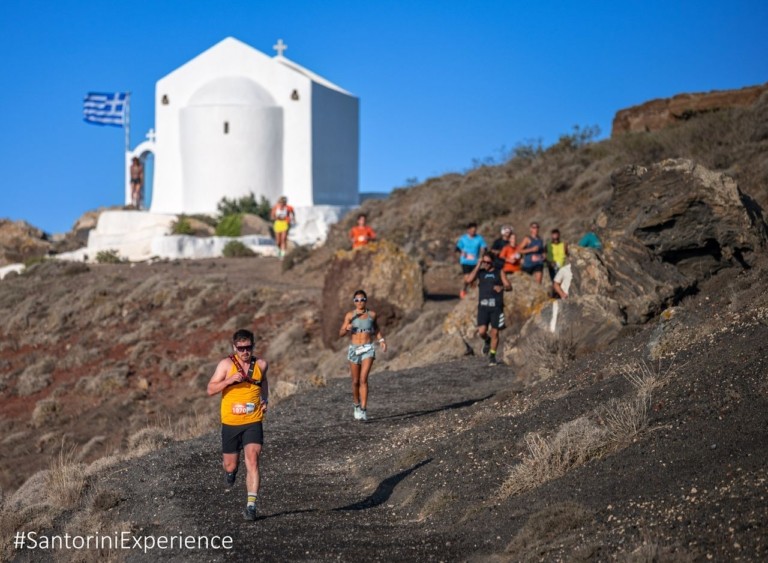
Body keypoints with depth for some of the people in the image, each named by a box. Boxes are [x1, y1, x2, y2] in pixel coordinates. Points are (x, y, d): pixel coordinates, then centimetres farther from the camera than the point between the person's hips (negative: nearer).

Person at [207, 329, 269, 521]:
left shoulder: (261, 364, 2)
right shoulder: (226, 364, -6)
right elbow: (210, 390, -7)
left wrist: (265, 399, 9)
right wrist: (230, 380, -22)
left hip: (253, 422, 0)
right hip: (230, 423, 0)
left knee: (252, 460, -15)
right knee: (230, 465, 9)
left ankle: (251, 505, -16)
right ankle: (232, 471, 48)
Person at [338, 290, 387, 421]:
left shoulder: (371, 314, 3)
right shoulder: (350, 315, -1)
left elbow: (376, 328, 22)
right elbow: (341, 334, -4)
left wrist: (382, 340, 9)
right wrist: (347, 329, -25)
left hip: (368, 349, -1)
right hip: (354, 349, 1)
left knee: (363, 379, -15)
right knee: (356, 381, 10)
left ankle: (363, 410, -18)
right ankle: (356, 404, 35)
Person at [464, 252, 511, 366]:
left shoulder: (499, 272, 7)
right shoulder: (480, 272, 10)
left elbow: (509, 286, 2)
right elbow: (469, 280, -7)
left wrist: (502, 287, -21)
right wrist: (478, 266, -7)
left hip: (496, 307, -1)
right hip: (483, 306, 1)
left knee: (494, 333, 0)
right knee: (482, 332, -11)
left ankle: (492, 356, 14)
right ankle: (487, 340, 23)